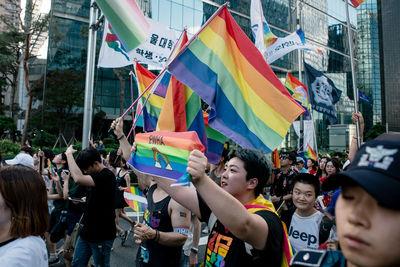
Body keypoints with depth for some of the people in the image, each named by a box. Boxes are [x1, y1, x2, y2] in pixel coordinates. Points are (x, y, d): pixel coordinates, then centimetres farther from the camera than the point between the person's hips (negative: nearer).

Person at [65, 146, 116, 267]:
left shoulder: (107, 176, -21)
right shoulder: (95, 175, 9)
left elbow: (78, 178, -35)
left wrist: (69, 154, -23)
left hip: (101, 235, -9)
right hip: (87, 231, 9)